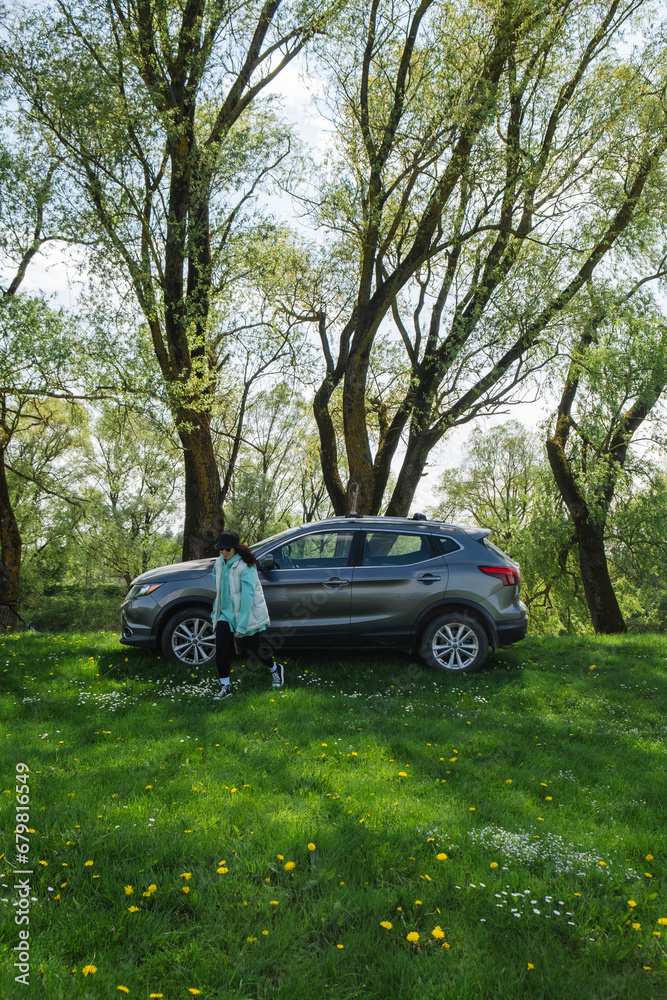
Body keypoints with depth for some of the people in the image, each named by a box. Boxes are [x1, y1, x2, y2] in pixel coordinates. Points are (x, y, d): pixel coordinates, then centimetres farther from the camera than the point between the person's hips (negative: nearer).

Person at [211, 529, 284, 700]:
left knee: (254, 647, 8)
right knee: (221, 648, -10)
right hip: (226, 614, 5)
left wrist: (242, 625, -25)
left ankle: (275, 669, 38)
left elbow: (248, 596, -23)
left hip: (247, 614, -5)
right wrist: (215, 612, 18)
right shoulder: (219, 564, 2)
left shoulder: (245, 566, -20)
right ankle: (225, 686, 4)